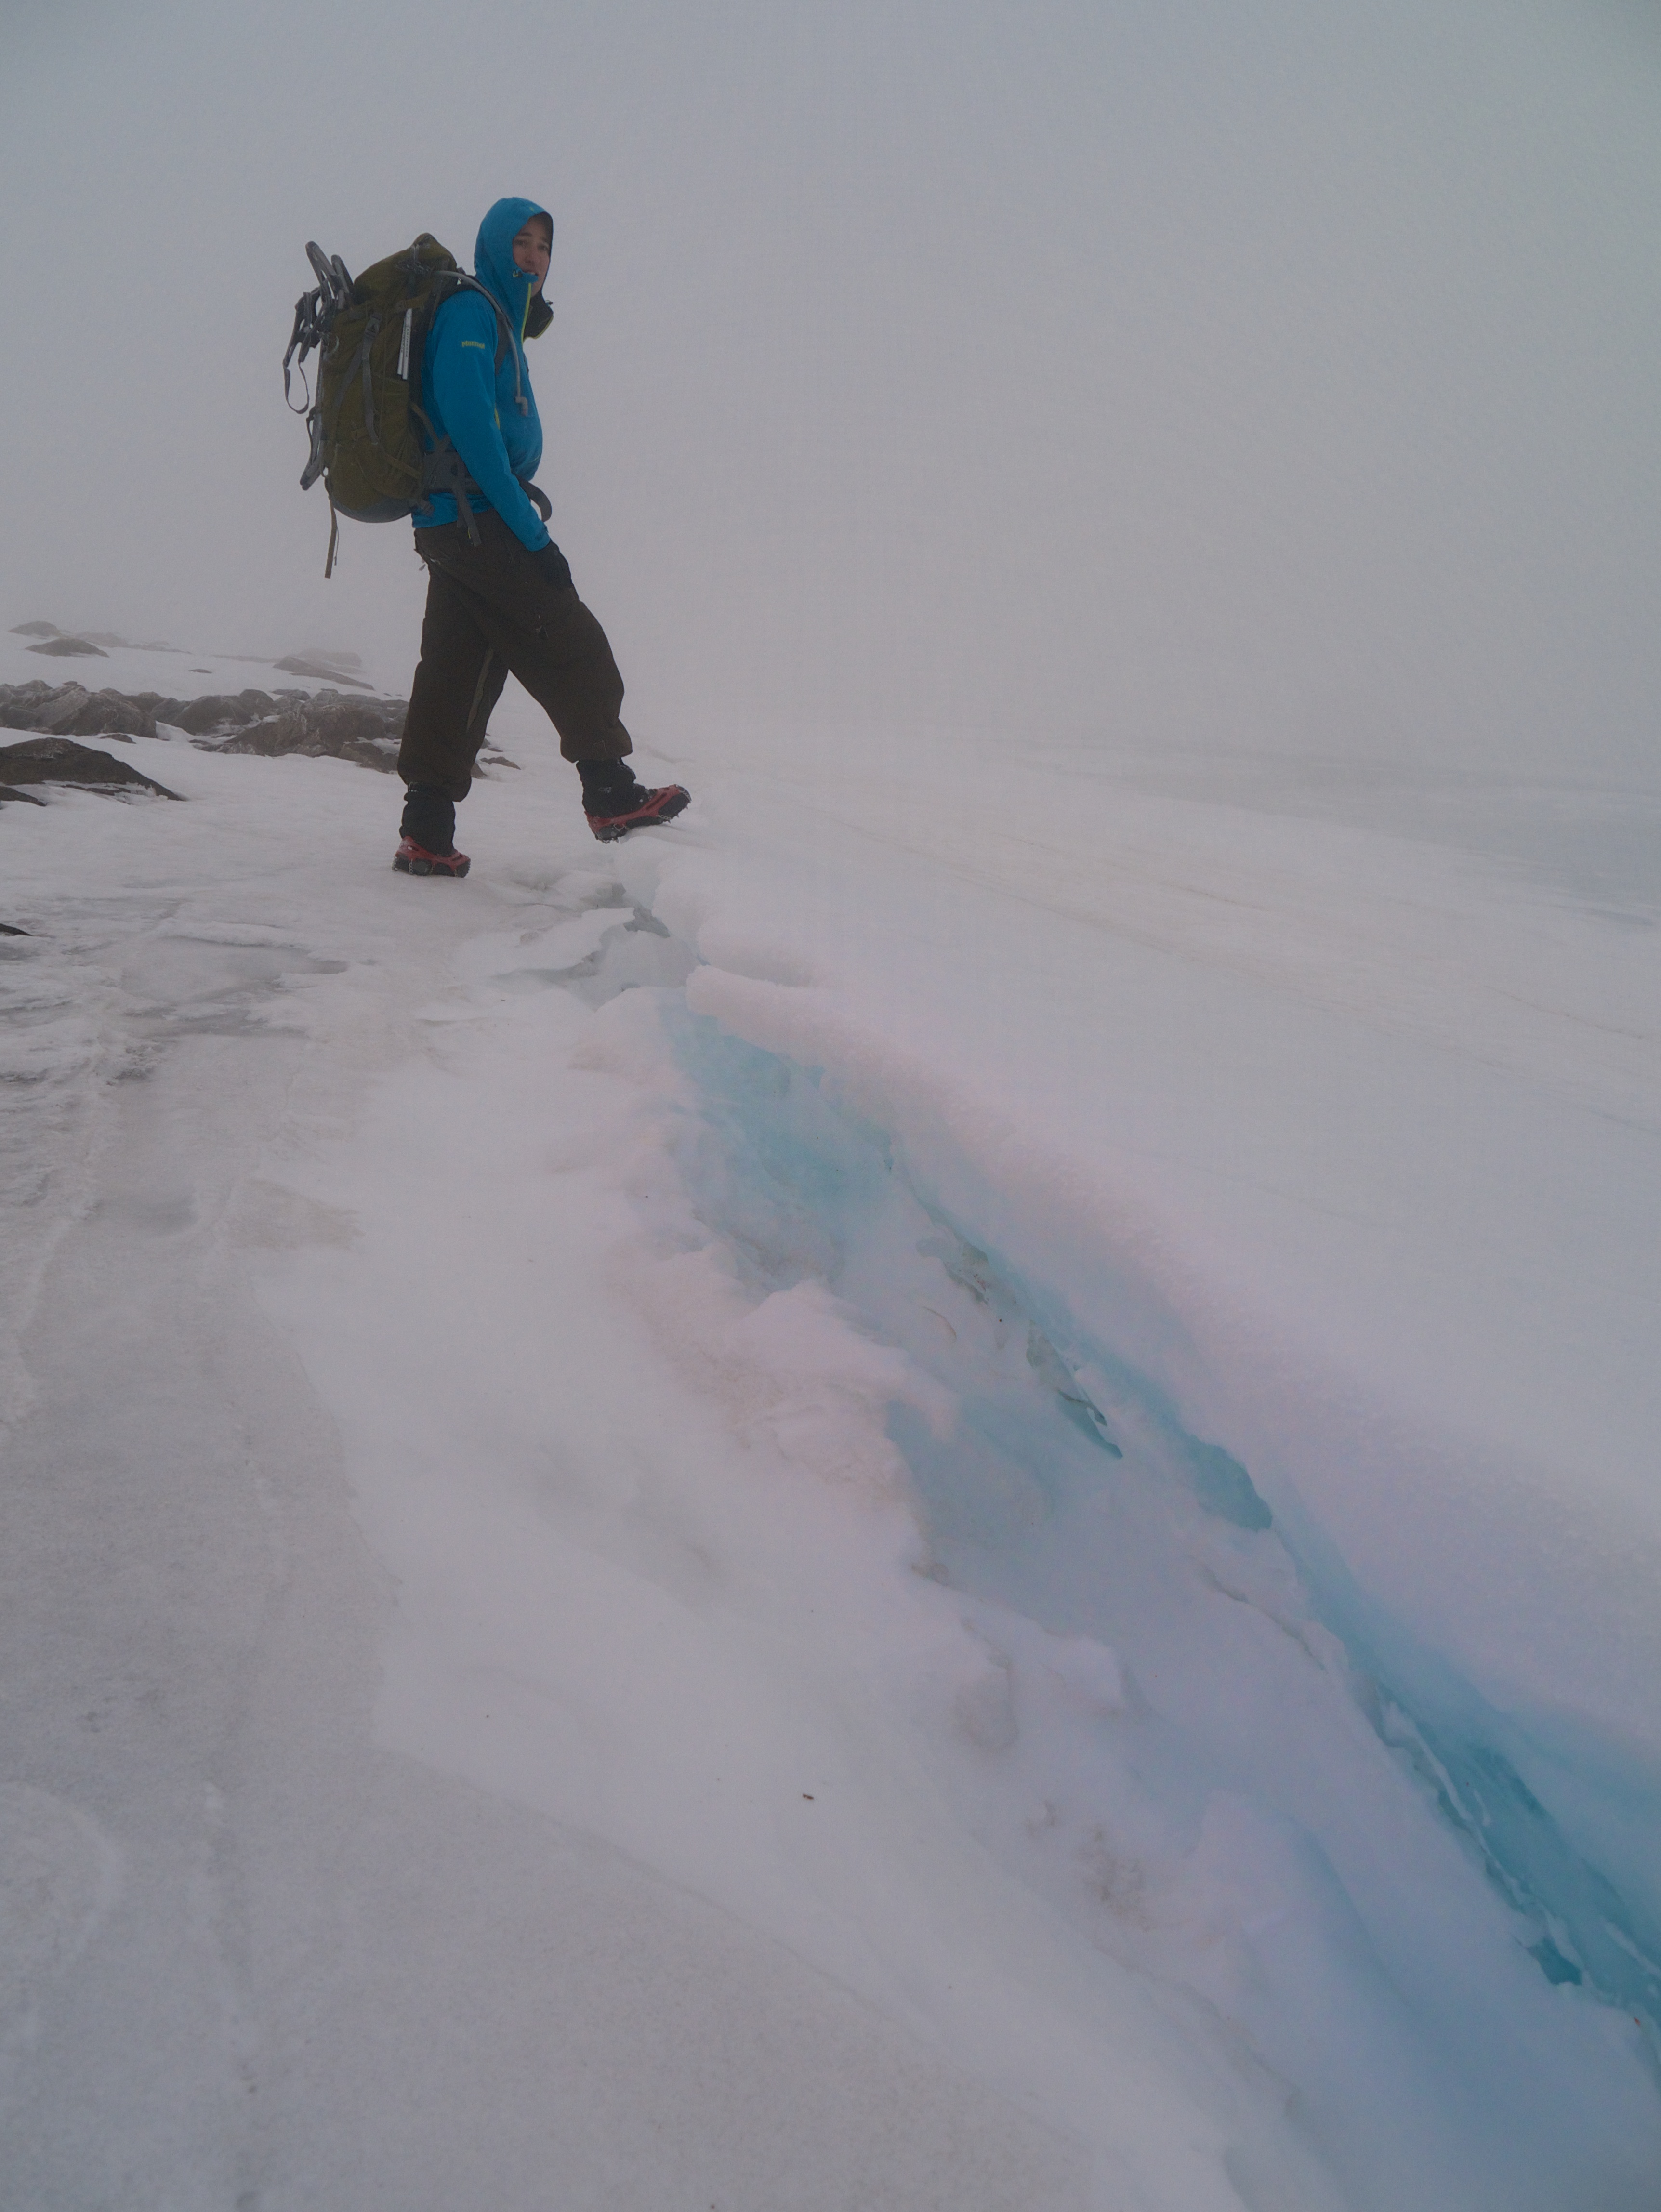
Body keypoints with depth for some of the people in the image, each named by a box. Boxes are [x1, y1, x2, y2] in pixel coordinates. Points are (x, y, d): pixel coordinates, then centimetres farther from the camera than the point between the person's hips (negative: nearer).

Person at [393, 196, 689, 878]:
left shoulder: (502, 323, 23)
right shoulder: (470, 314, -6)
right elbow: (471, 428, -17)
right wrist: (533, 534, -20)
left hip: (454, 529, 9)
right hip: (474, 520, -9)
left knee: (456, 673, 5)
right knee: (575, 650, -7)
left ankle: (425, 835, 6)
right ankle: (612, 796, -2)